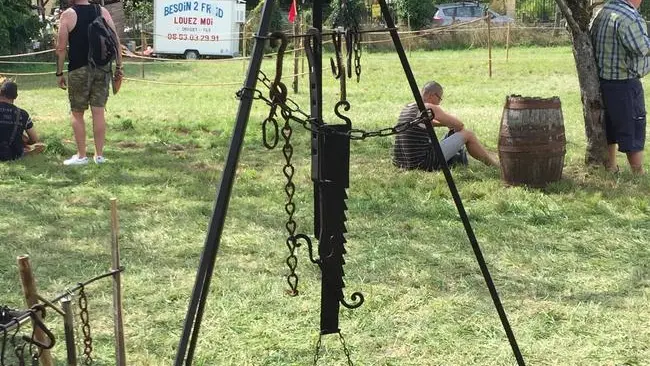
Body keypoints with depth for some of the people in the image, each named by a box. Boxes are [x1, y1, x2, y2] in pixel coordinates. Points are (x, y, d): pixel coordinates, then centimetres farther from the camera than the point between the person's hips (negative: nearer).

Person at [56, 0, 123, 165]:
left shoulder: (68, 15, -4)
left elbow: (61, 48, -6)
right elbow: (116, 41, 3)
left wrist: (59, 73, 2)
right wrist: (118, 67, 8)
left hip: (79, 69, -3)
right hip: (102, 68, 3)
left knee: (77, 114, 8)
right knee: (98, 112, 7)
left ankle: (81, 156, 11)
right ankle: (99, 155, 12)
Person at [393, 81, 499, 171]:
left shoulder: (408, 108, 15)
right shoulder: (430, 108, -10)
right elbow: (459, 125, -1)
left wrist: (446, 123, 26)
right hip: (423, 163, -8)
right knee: (467, 134, 3)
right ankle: (496, 166, 17)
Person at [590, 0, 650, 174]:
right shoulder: (630, 18, -23)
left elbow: (591, 37, 15)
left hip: (603, 80, 9)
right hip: (624, 85, -9)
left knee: (610, 129, 20)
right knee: (633, 133, 3)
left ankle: (610, 169, 31)